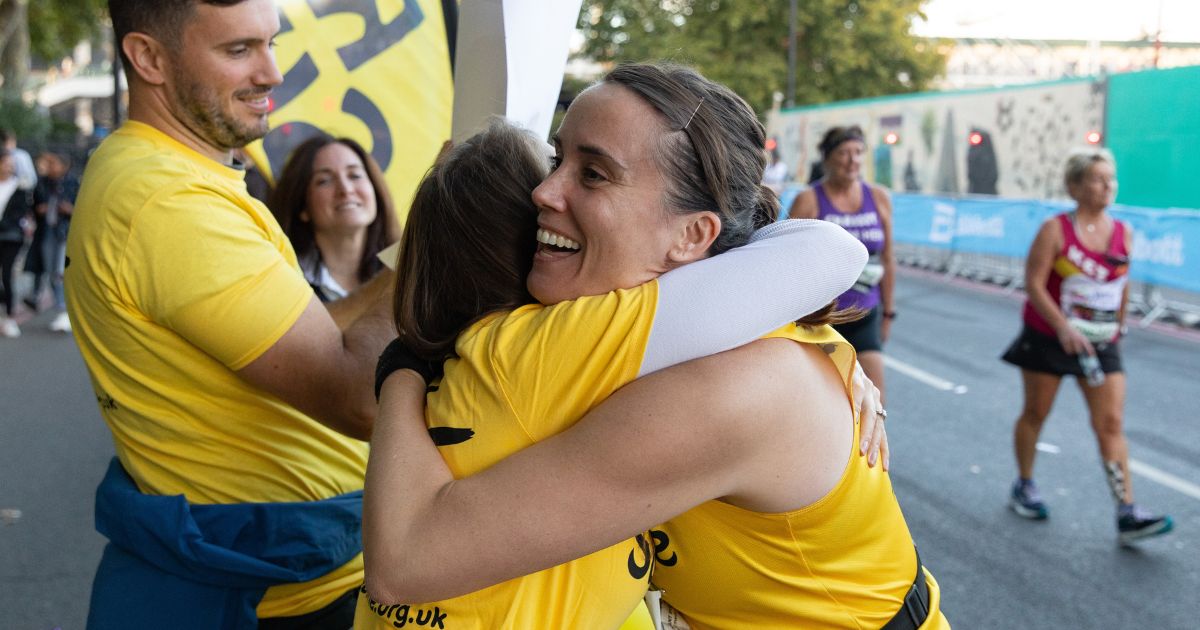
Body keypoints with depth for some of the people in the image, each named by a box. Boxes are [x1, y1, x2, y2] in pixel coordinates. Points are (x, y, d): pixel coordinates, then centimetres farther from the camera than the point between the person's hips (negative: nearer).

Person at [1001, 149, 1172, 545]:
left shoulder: (1123, 234, 3)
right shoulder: (1056, 229, -10)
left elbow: (1122, 286, 15)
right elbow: (1034, 283, -16)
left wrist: (1117, 329, 19)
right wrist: (1064, 328, -24)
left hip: (1100, 344, 3)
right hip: (1047, 338, -3)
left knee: (1111, 424, -4)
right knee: (1035, 413, 10)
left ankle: (1127, 515, -7)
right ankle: (1023, 487, 30)